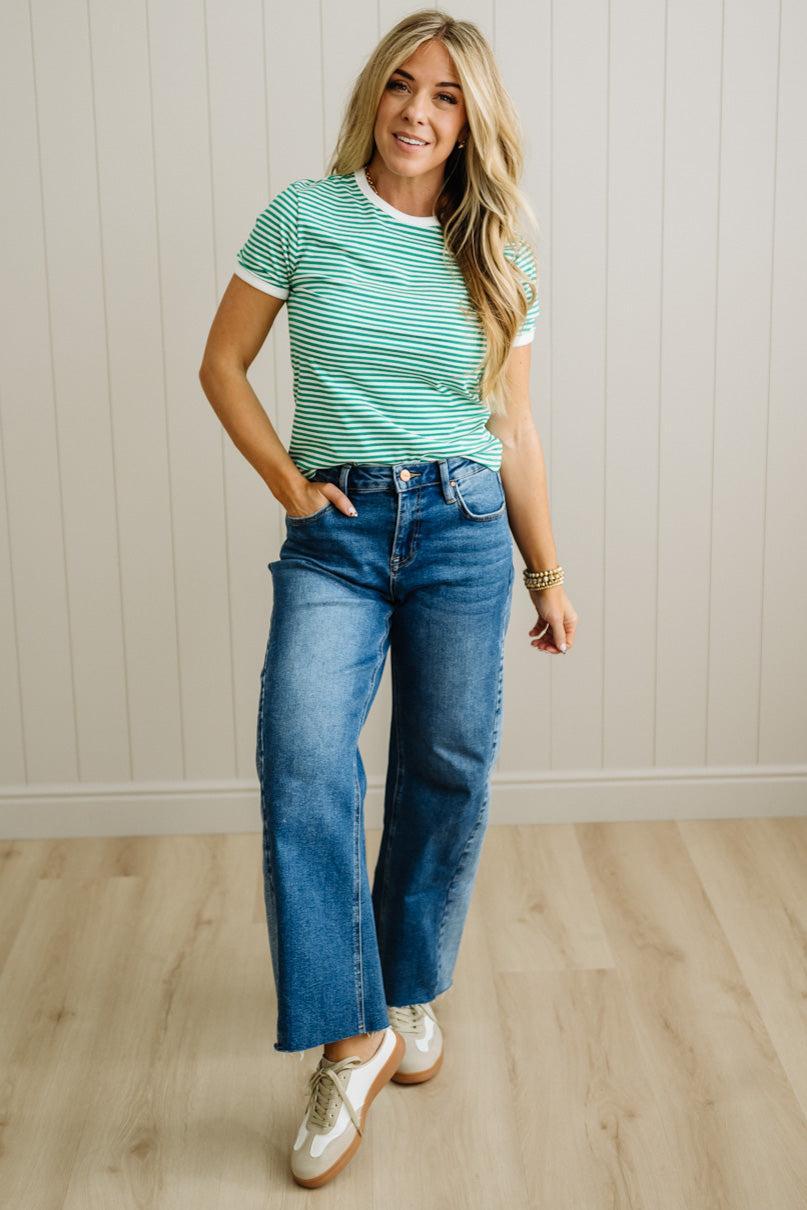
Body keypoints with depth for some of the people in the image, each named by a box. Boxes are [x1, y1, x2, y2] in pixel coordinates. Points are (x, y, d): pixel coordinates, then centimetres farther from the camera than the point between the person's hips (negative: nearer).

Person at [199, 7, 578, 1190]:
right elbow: (223, 364, 7)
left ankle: (410, 988, 29)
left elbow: (515, 427, 11)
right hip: (336, 534, -2)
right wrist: (286, 481, -4)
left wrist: (548, 573, 13)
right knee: (303, 758, -21)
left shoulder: (499, 259, 7)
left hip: (463, 532, 2)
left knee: (448, 773, 6)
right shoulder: (303, 217, 0)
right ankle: (348, 1038, -10)